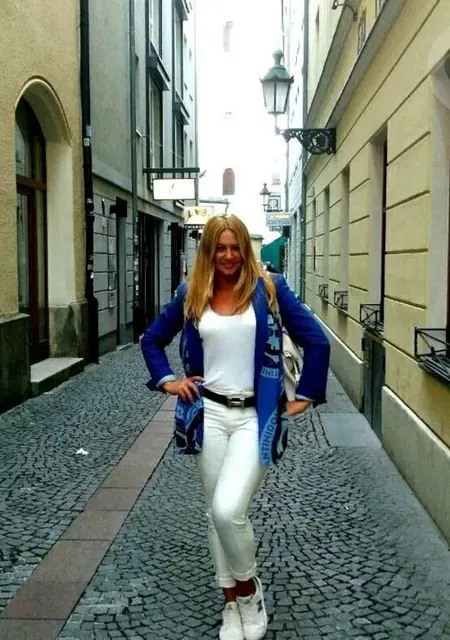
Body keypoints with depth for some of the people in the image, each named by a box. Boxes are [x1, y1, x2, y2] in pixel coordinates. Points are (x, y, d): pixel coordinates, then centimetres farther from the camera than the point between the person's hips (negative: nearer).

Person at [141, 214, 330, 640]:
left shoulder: (269, 288, -3)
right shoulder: (190, 295, 5)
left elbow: (316, 342, -3)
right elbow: (151, 339, 18)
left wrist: (304, 397, -2)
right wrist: (167, 381, 6)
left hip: (255, 417, -3)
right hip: (209, 414, 3)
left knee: (228, 510, -16)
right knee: (217, 513, 10)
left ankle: (249, 589, 14)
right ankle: (232, 604, 29)